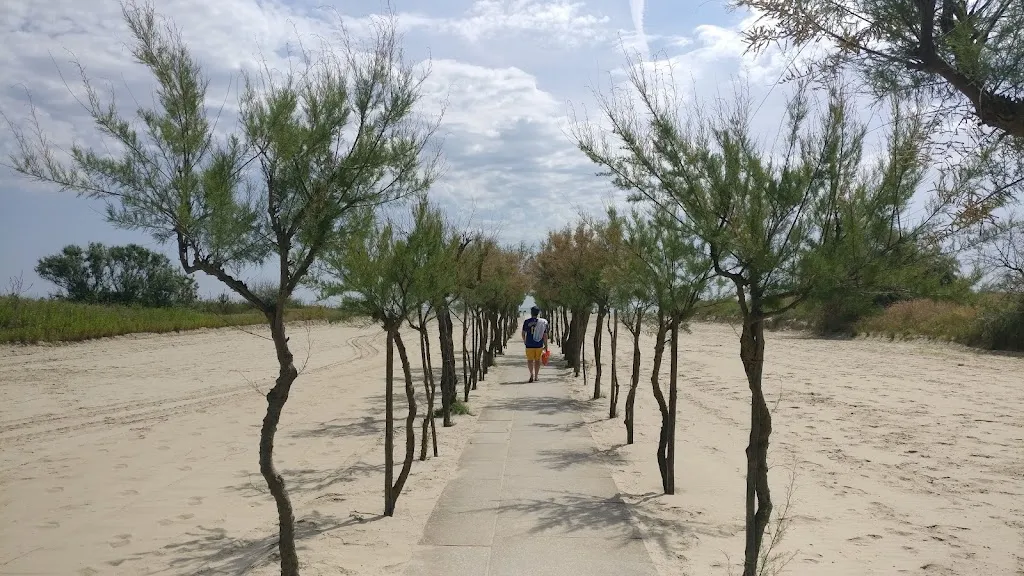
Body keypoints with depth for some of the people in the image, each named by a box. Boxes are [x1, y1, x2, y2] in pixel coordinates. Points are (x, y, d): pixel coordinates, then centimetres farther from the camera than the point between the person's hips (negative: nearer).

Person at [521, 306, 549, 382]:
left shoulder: (527, 322, -5)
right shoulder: (543, 322, -1)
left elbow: (523, 333, 3)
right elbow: (545, 335, 0)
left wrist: (524, 341, 22)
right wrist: (546, 345, 9)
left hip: (529, 345, -2)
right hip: (539, 345, 2)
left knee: (530, 360, 7)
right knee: (537, 360, 14)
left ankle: (532, 373, -15)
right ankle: (536, 376, 19)